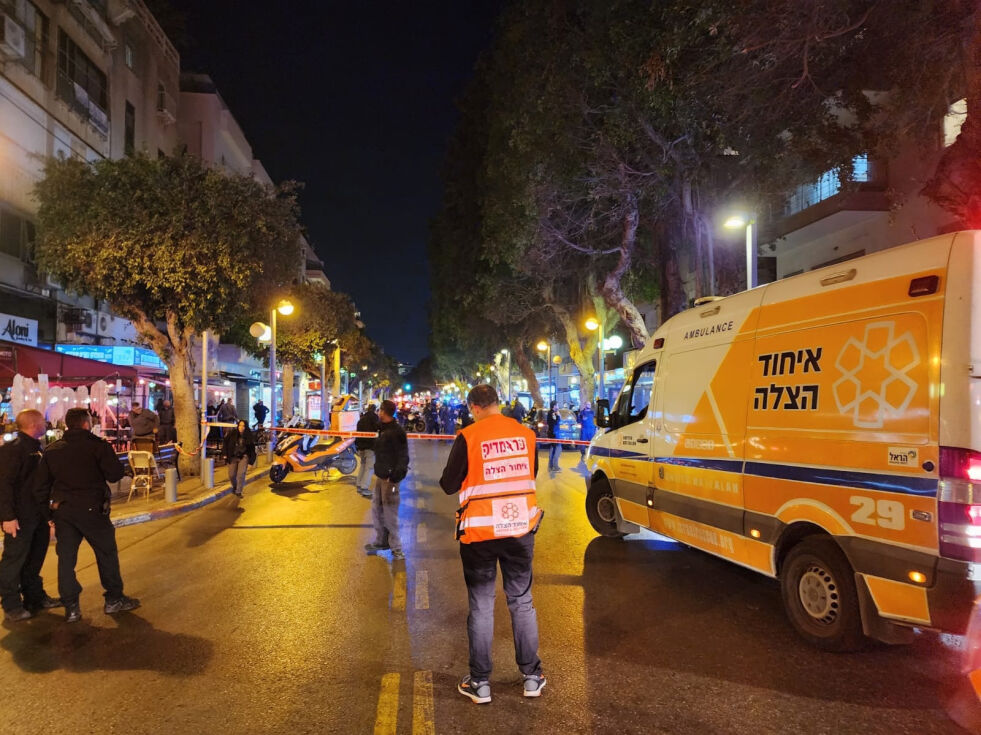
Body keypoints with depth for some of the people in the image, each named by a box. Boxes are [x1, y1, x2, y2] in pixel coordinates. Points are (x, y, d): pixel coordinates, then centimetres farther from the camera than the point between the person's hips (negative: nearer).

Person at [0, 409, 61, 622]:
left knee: (35, 558, 18)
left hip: (38, 515, 9)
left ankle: (35, 596, 29)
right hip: (20, 518, -9)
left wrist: (47, 512, 20)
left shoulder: (35, 448, 13)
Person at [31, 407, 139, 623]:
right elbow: (115, 474, -14)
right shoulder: (97, 445, -9)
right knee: (106, 552, 9)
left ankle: (71, 607, 13)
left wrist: (48, 507, 17)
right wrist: (112, 460, 5)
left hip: (62, 510, 5)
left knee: (66, 557, 10)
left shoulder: (52, 450, 7)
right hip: (91, 508, -4)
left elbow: (39, 485, 8)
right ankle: (114, 599, 16)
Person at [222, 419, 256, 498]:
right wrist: (225, 454, -5)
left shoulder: (249, 436, -6)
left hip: (243, 457, -1)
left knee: (241, 474, -14)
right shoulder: (231, 433, -9)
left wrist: (251, 460, 2)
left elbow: (252, 448, 4)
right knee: (231, 475, 5)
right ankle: (234, 487, 36)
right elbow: (225, 443, -1)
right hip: (233, 457, 1)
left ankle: (239, 491, -2)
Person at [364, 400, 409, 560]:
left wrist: (395, 476, -22)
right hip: (380, 475, 10)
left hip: (390, 477, -10)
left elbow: (403, 457, -18)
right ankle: (381, 541, 31)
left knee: (389, 512, -5)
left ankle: (396, 548, 4)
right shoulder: (383, 429, 12)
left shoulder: (397, 432, -17)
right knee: (376, 508, 16)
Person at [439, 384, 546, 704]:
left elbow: (449, 485, -7)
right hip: (521, 529, 3)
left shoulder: (468, 437, -12)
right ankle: (532, 677, 24)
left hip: (480, 532, -3)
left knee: (481, 605, 8)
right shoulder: (526, 434, 0)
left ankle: (480, 683, 15)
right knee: (522, 601, 15)